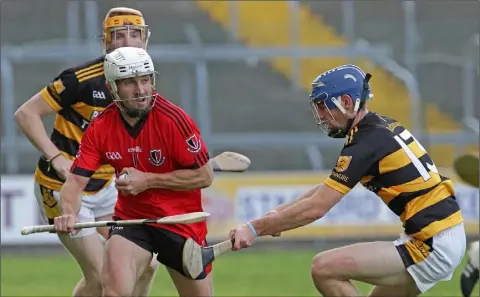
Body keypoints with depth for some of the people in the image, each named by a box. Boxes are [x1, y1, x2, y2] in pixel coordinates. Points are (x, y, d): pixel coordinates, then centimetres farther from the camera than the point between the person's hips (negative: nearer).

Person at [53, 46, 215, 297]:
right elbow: (76, 181, -11)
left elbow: (204, 176, -17)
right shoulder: (100, 128, -10)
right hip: (130, 218, 1)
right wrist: (69, 214, -34)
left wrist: (147, 180, -23)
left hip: (182, 221, -1)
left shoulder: (173, 120, -20)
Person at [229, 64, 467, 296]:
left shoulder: (367, 143, -15)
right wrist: (279, 212, 13)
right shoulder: (383, 126, 12)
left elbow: (315, 208, -17)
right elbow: (330, 187, 21)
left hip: (431, 248, -10)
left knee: (324, 268, -14)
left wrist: (254, 228, -11)